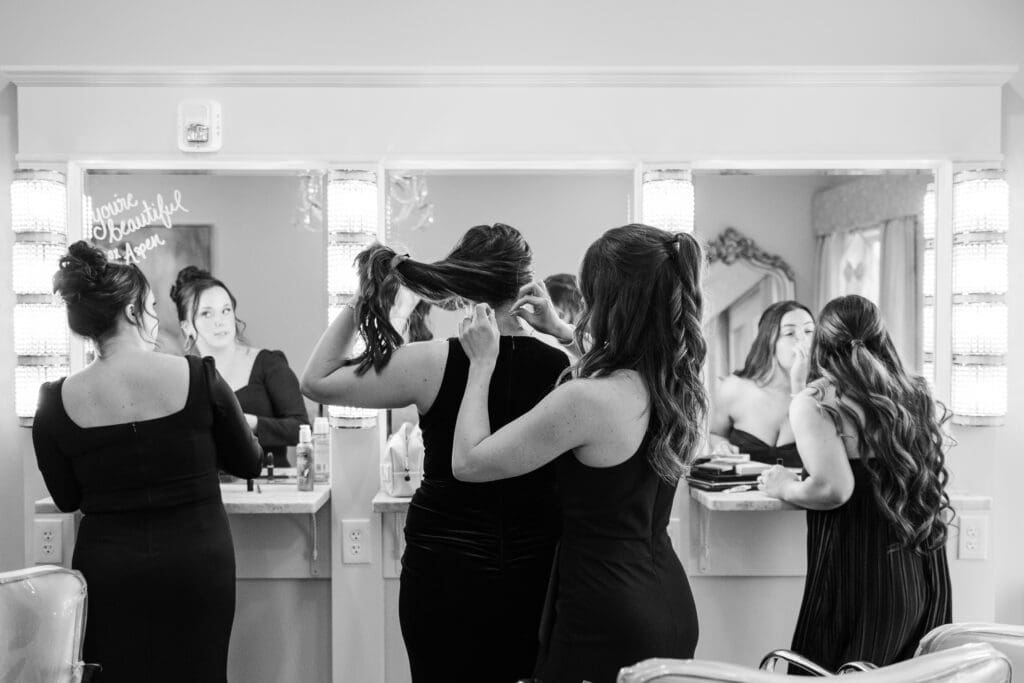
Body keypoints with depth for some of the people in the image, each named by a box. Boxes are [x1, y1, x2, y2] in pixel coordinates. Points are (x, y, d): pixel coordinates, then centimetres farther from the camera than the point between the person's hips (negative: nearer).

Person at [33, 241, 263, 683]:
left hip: (107, 568, 1)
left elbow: (67, 498, 6)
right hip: (197, 562, -1)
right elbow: (249, 464, 2)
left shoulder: (56, 403, -8)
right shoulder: (199, 378, -12)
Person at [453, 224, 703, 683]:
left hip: (609, 624, -8)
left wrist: (482, 361, -5)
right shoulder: (682, 385, -1)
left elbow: (468, 462, -15)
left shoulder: (586, 398, -25)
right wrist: (561, 331, 26)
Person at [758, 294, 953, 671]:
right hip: (928, 572, 6)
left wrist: (785, 487, -1)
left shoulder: (814, 403, -8)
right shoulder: (914, 393, 9)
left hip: (863, 578, -6)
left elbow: (833, 488, -19)